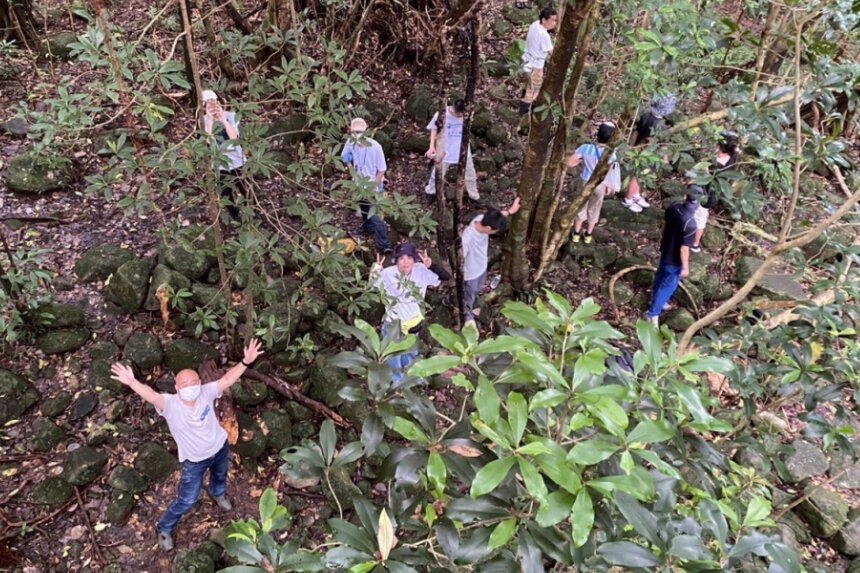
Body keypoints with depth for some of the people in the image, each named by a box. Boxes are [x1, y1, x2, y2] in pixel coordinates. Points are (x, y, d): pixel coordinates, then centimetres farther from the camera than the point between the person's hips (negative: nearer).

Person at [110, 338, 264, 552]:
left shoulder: (206, 392, -22)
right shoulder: (169, 404, -31)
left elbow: (228, 378, -21)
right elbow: (150, 395, -49)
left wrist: (246, 361, -35)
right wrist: (131, 382, -68)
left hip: (220, 448, 4)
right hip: (195, 461, -3)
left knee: (220, 475, 35)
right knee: (186, 500, 10)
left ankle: (217, 493, 73)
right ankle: (164, 528, 40)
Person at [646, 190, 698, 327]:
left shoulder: (673, 208, -14)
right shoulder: (690, 224, -36)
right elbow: (684, 249, -28)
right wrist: (685, 267, -14)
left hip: (665, 250, 8)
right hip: (674, 260, -8)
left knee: (660, 275, 29)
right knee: (668, 286, 11)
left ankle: (655, 300, 53)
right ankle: (653, 313, 23)